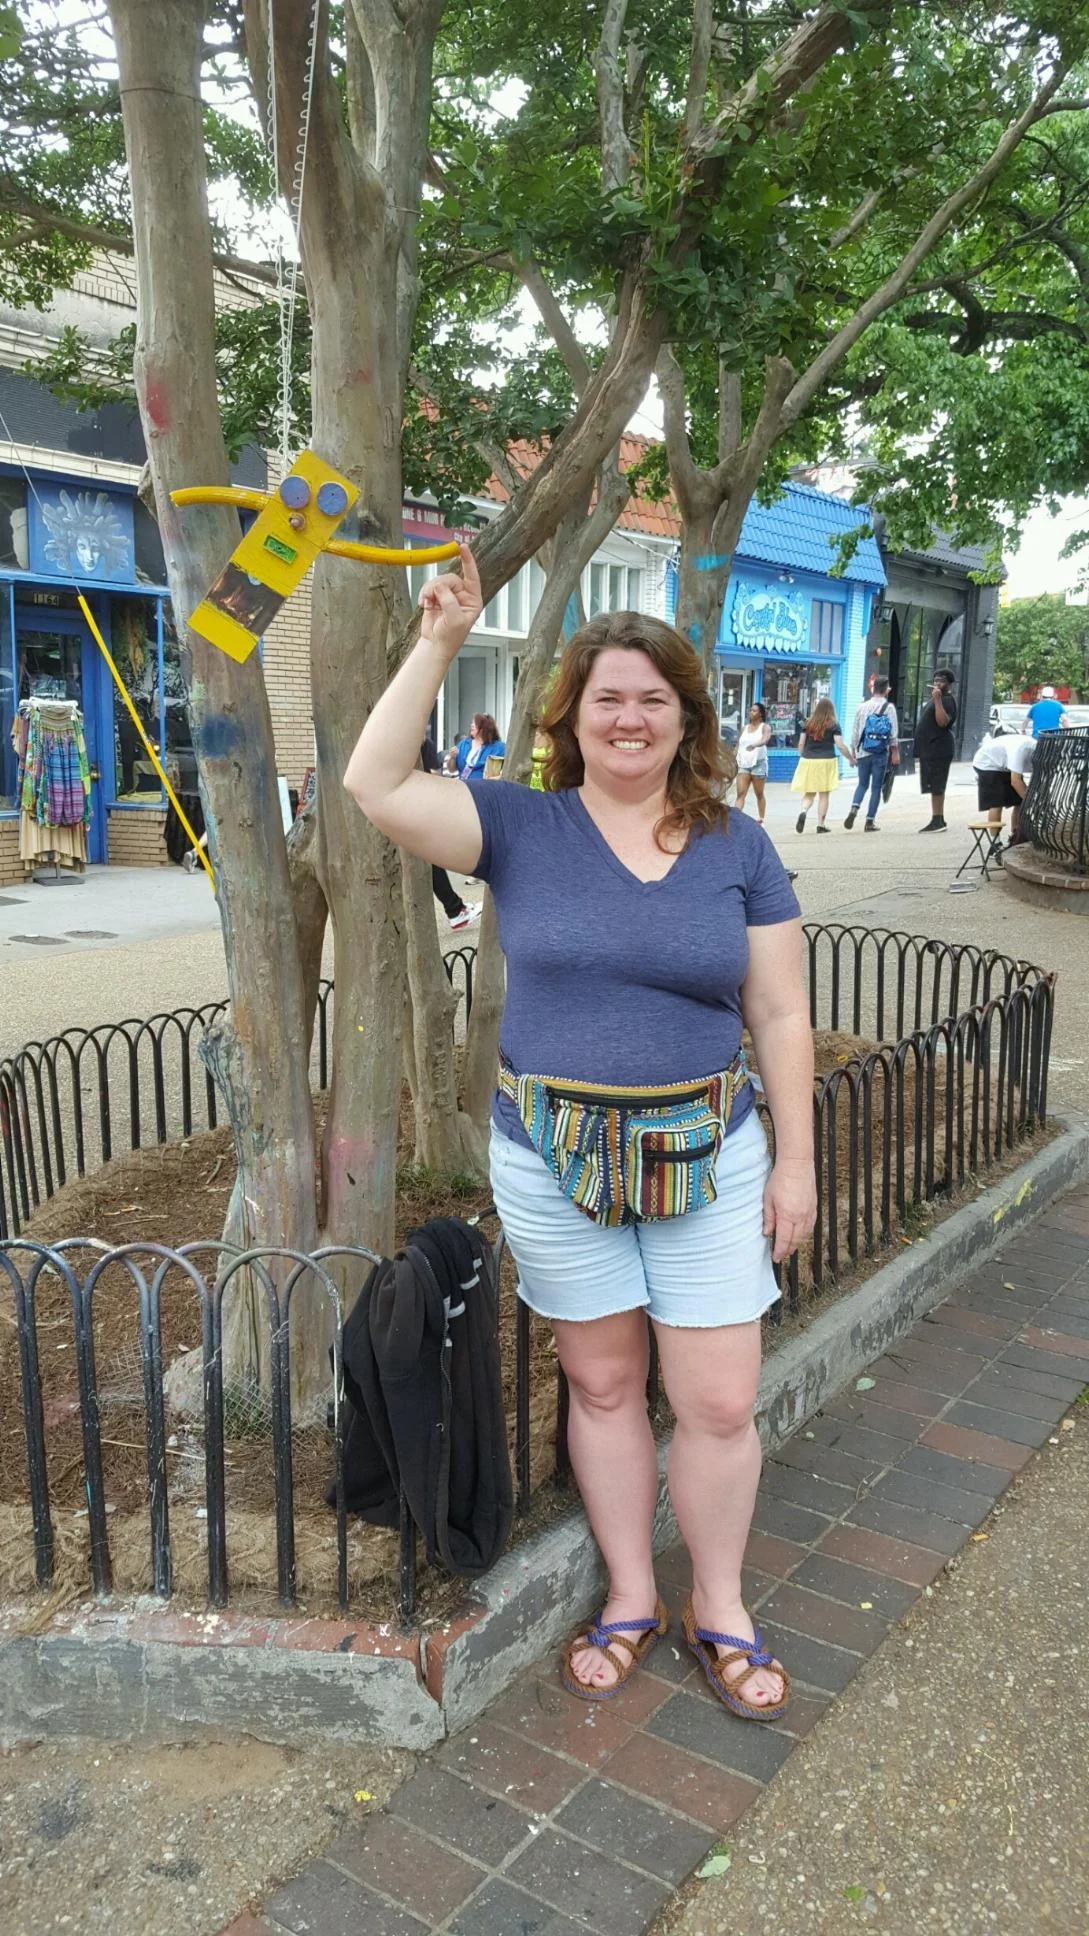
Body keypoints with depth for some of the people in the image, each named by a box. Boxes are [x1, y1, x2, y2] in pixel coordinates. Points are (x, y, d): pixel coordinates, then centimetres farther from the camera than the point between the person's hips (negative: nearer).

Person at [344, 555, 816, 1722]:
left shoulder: (737, 846, 1)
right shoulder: (522, 827, -2)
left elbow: (780, 1014, 3)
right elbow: (375, 787, -15)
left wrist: (796, 1157, 1)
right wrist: (440, 645, -18)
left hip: (706, 1157, 1)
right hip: (552, 1160, 0)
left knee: (721, 1403, 5)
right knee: (602, 1385, 14)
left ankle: (717, 1612, 31)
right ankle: (630, 1600, 36)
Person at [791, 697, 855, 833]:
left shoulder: (808, 723, 5)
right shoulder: (833, 725, -3)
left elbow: (801, 743, 5)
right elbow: (841, 745, -7)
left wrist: (802, 757, 19)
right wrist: (851, 759, 6)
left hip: (808, 761, 2)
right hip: (826, 761, -2)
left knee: (809, 793, 10)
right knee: (824, 794, 6)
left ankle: (803, 811, -19)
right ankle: (821, 825, 7)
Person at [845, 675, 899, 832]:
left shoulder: (863, 706, 4)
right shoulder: (889, 707, -5)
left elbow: (855, 730, 7)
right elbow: (894, 733, -6)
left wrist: (853, 750, 16)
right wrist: (895, 752, 1)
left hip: (863, 752, 3)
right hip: (881, 753, -3)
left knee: (862, 784, 16)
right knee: (876, 787, 5)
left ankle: (854, 808, -9)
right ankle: (870, 821, 4)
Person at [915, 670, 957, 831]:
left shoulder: (947, 700, -9)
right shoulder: (934, 698, 21)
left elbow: (942, 722, -24)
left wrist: (937, 700, -27)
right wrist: (920, 751, 23)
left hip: (938, 750, -10)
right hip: (929, 750, 10)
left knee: (936, 787, -11)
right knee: (934, 787, 12)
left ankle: (938, 821, -11)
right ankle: (938, 821, 16)